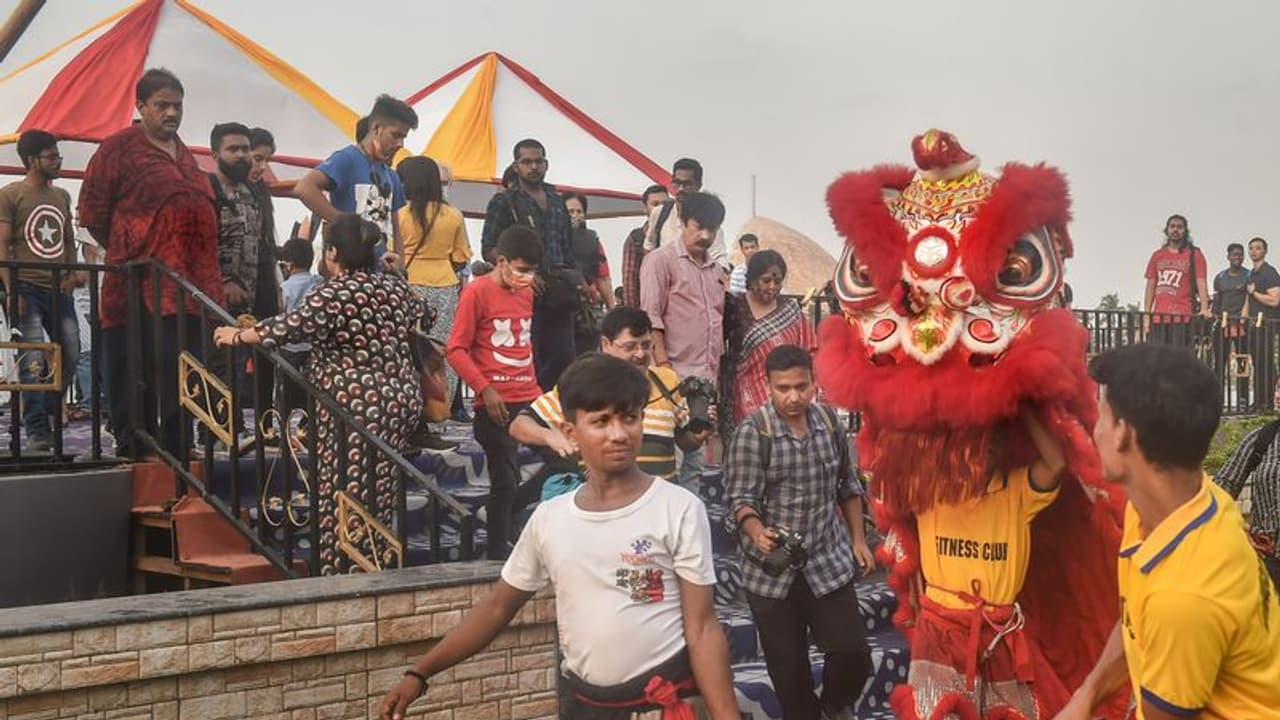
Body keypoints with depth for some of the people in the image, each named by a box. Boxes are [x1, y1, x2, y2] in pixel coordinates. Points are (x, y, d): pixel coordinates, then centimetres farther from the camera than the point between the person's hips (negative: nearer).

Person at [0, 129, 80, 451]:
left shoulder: (62, 196, 16)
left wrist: (72, 274, 6)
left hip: (59, 291, 6)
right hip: (28, 289, -6)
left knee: (70, 356, 3)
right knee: (33, 360, -11)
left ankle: (48, 414, 21)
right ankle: (37, 429, -8)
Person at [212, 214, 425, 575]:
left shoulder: (333, 294, -11)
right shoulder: (396, 287, 11)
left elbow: (288, 328, -17)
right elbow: (420, 315, 29)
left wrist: (238, 335, -2)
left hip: (354, 408, -8)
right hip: (401, 400, 8)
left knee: (344, 499, -1)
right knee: (380, 497, 13)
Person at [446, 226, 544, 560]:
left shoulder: (526, 292, 13)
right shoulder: (477, 291, -6)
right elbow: (456, 350, -8)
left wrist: (536, 387, 14)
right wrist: (485, 389, -15)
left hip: (530, 397, 6)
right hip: (496, 404, -6)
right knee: (505, 482, -2)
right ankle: (498, 555, 9)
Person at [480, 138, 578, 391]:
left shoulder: (556, 201, 19)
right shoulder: (504, 202, 0)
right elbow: (489, 250, -6)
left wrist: (575, 277, 13)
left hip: (558, 294, 6)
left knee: (563, 357, 4)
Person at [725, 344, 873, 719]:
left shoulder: (830, 421, 2)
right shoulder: (752, 432, -12)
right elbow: (741, 499, -15)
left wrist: (858, 539, 14)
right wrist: (758, 533, -34)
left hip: (830, 562, 3)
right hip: (772, 571, -3)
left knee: (854, 652, -2)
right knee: (788, 667, 7)